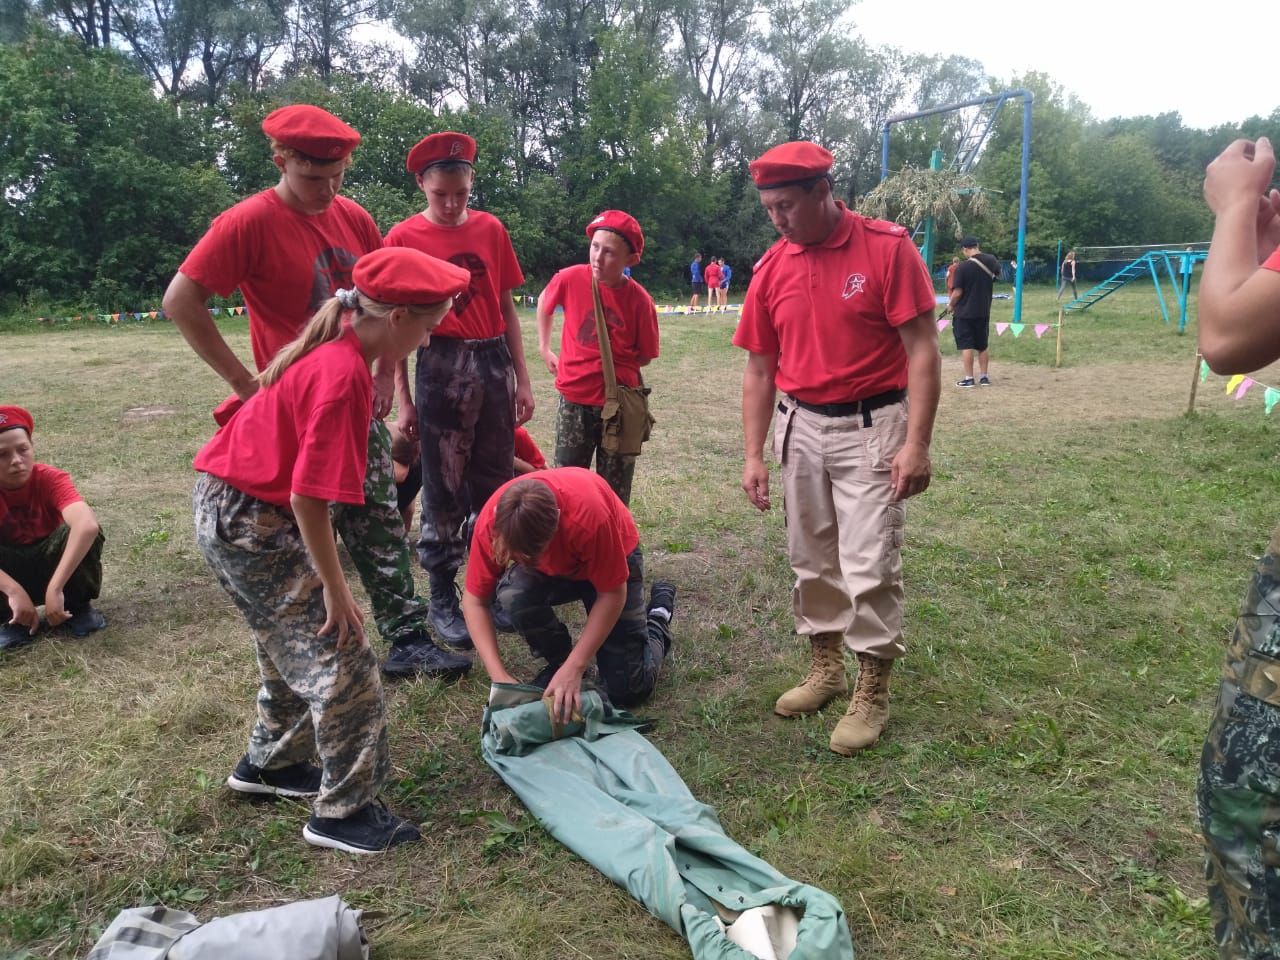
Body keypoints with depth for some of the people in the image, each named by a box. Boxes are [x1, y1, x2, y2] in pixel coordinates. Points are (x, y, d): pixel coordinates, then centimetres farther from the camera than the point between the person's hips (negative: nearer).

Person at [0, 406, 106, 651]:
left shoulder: (50, 479, -24)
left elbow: (88, 525, -45)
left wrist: (54, 589, -50)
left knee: (81, 529, -32)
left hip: (49, 563, 0)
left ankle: (78, 607, -7)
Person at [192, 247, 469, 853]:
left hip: (227, 507, 10)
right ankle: (343, 812, 10)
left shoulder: (333, 346, 3)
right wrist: (335, 588, -17)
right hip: (253, 525, -10)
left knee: (292, 643, 25)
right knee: (342, 661, -2)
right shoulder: (344, 376, -26)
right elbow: (308, 497, -27)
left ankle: (269, 763, 42)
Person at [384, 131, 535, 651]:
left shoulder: (491, 229, 6)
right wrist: (404, 400, -3)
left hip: (493, 362, 4)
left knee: (494, 483, 11)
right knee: (443, 488, 3)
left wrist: (522, 379, 7)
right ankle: (442, 598, 16)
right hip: (440, 366, -3)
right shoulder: (403, 237, -3)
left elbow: (506, 307, 10)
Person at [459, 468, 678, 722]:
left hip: (613, 560, -3)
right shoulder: (491, 521, -32)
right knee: (512, 595, -32)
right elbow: (474, 600, -21)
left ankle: (659, 613, 20)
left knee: (627, 689, -9)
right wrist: (500, 676, -30)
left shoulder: (588, 516, -42)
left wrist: (574, 668, -33)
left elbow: (612, 594, -30)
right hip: (552, 565, 3)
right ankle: (558, 661, -2)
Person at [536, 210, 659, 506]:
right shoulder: (571, 278, -8)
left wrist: (612, 368, -5)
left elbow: (646, 355, 1)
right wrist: (544, 348, 12)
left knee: (614, 494, 10)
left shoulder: (639, 300, -12)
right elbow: (544, 302, 14)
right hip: (574, 400, 1)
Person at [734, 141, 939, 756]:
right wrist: (754, 456, 3)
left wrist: (916, 444, -17)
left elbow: (922, 349, -12)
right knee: (810, 558, 13)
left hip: (870, 427, -5)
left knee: (869, 564, -4)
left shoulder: (887, 248, -11)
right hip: (800, 427, 5)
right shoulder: (770, 269, 2)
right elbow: (759, 369, 6)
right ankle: (826, 667, 31)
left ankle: (872, 692, 12)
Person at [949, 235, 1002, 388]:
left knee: (966, 346, 0)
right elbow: (997, 274, 23)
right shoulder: (991, 261, 0)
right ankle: (984, 377, 19)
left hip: (964, 313, -5)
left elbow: (957, 292, -17)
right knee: (982, 346, 14)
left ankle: (968, 378, 1)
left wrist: (951, 305, 1)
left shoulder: (963, 267, -18)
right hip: (983, 312, 6)